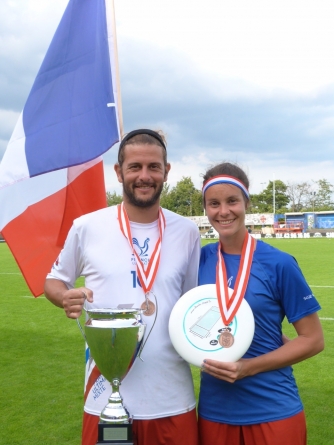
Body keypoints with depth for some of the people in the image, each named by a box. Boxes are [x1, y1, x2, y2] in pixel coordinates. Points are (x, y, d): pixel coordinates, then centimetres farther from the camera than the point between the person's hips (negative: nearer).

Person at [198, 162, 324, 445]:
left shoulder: (278, 263, -11)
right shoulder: (201, 259, -2)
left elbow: (313, 339, -7)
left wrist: (249, 367, -16)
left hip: (273, 413, -2)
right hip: (214, 411, 3)